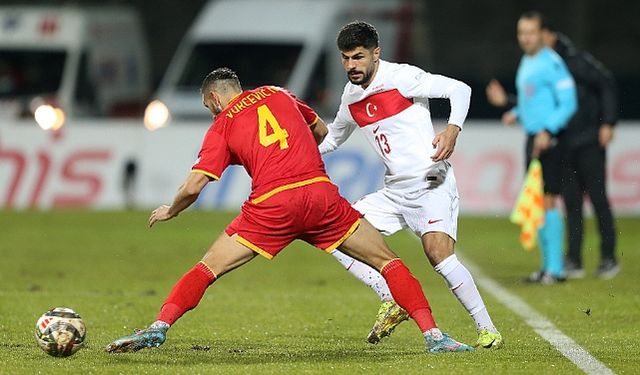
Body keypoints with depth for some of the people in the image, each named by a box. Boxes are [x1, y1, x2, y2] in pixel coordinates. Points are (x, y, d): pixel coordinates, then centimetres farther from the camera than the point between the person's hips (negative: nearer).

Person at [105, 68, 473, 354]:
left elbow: (193, 187, 4)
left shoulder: (222, 125, 12)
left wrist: (170, 212, 24)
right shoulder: (278, 95, 21)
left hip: (270, 206, -2)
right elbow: (322, 130, 36)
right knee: (387, 261, 11)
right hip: (321, 192, 2)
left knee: (207, 268, 10)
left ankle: (159, 327, -4)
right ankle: (433, 334, 2)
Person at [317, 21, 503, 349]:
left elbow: (459, 89, -14)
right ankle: (391, 302, -1)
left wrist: (452, 131, -30)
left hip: (431, 184, -8)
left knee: (438, 253, -27)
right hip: (394, 192, 8)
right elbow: (334, 137, 31)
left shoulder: (400, 77, -11)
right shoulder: (351, 97, 11)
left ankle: (487, 329, -15)